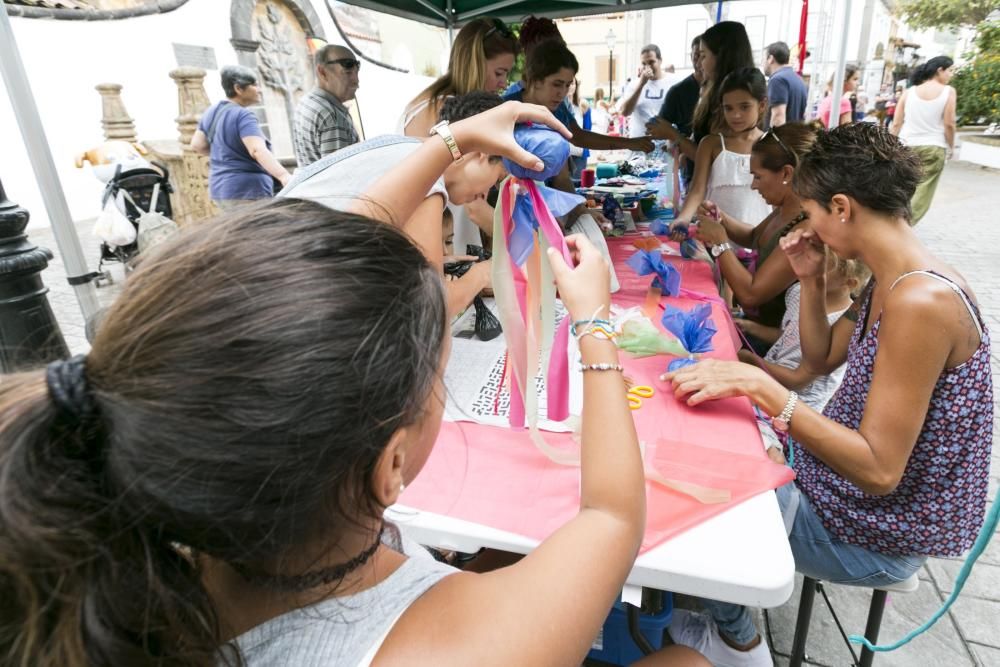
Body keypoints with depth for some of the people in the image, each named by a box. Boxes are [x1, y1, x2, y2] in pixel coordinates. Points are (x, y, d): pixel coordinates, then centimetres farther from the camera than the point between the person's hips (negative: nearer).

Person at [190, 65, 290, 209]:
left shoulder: (212, 112, 12)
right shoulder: (243, 116, -16)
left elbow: (197, 145, 17)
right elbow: (258, 150, -32)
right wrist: (283, 175, -45)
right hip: (248, 191, -10)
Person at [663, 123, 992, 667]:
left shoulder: (921, 301, -30)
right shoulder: (890, 281, -1)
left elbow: (879, 470, -31)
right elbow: (822, 358, 11)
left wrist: (758, 384, -37)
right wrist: (812, 280, -2)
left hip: (881, 534, -9)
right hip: (848, 486, 9)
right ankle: (729, 621, 31)